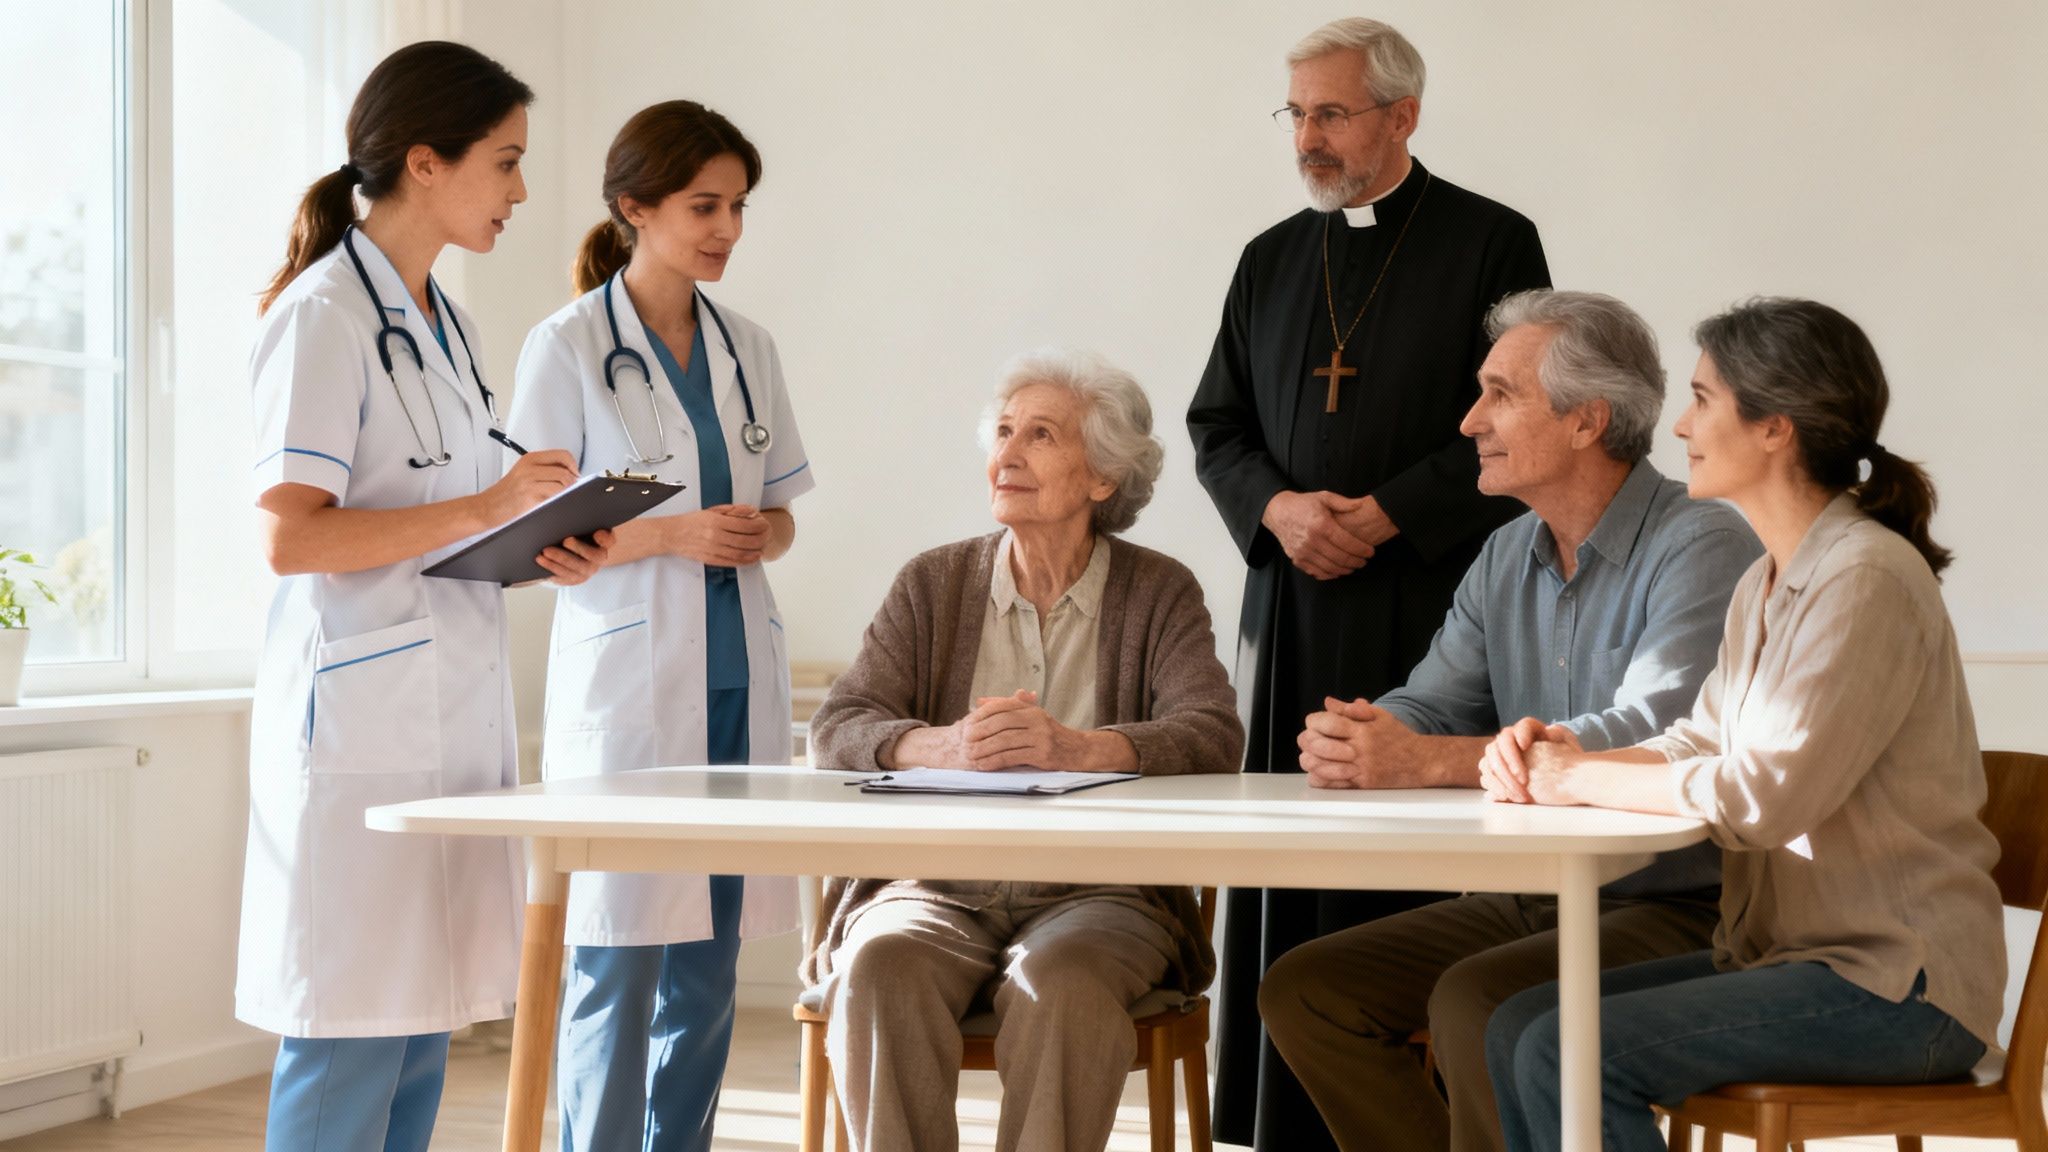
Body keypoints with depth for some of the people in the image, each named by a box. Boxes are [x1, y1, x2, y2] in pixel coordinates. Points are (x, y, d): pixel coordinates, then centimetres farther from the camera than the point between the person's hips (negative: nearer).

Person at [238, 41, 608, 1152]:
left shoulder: (443, 320, 17)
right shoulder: (325, 313, -10)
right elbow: (290, 536, -18)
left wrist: (545, 550, 6)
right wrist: (486, 507, -19)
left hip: (454, 713, 9)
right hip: (362, 717, -9)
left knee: (424, 1029, 10)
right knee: (349, 1042, -7)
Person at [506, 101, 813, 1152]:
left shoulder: (747, 348, 12)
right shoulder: (568, 347, -4)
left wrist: (763, 535, -6)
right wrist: (675, 535, -18)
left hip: (737, 680, 6)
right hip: (626, 680, -5)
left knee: (708, 964, 8)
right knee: (617, 963, -6)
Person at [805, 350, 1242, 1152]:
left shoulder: (1160, 595, 8)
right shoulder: (933, 584, 13)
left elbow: (1213, 738, -10)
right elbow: (838, 730, 0)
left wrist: (1074, 747, -29)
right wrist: (941, 746, -23)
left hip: (1096, 895, -1)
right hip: (937, 887, 2)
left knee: (1062, 985, -34)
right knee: (879, 969, -30)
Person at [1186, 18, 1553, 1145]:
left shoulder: (1491, 243, 1)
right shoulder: (1272, 260, 17)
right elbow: (1217, 428, 17)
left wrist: (1382, 516, -12)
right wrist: (1279, 508, -3)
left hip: (1432, 607, -5)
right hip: (1291, 608, 5)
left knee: (1424, 880, -8)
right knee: (1290, 881, 3)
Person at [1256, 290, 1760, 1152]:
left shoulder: (1703, 549, -14)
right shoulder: (1507, 558, 14)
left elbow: (1649, 740, -27)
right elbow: (1430, 707, 9)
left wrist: (1426, 762, -30)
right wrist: (1349, 742, -17)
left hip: (1678, 911, -8)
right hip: (1530, 900, 8)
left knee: (1473, 1002, -31)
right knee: (1303, 989, -4)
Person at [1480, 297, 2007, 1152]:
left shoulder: (1868, 580, -18)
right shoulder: (1766, 585, 15)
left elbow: (1762, 794, -24)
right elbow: (1697, 747, 13)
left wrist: (1580, 778, -13)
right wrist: (1558, 756, -6)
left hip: (1895, 985, -9)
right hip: (1788, 953, 9)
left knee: (1570, 1056, -22)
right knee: (1518, 1028, -3)